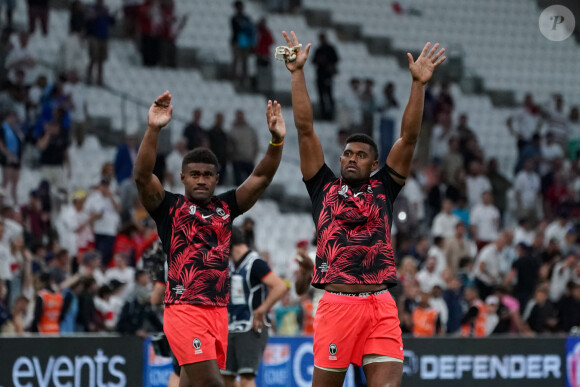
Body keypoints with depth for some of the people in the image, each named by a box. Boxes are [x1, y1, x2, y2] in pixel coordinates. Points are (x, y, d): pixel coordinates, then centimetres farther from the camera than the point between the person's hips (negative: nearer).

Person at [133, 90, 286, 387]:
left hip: (218, 311, 6)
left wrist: (277, 141, -8)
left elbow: (260, 178, 8)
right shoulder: (169, 207, 1)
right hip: (184, 309, -6)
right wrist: (153, 130, -28)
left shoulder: (225, 207, 15)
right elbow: (142, 176, -14)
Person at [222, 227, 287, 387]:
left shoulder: (255, 264, -12)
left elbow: (281, 287, -23)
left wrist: (261, 310, -21)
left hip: (252, 330, -9)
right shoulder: (231, 265, 14)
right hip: (232, 330, 9)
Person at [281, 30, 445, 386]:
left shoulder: (384, 189, 15)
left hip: (380, 307, 1)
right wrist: (298, 73, 5)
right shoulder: (324, 187, 13)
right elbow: (305, 129, 9)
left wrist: (419, 84, -1)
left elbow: (409, 137, 8)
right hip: (337, 303, -1)